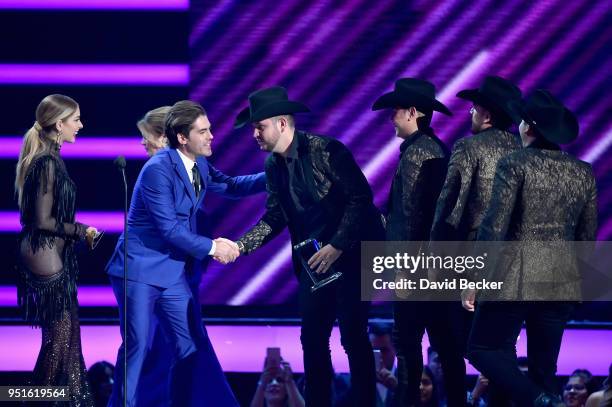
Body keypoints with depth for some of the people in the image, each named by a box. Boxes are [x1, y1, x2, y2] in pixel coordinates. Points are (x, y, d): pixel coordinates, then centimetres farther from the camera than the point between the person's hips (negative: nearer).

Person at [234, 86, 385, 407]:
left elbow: (360, 197, -19)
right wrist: (240, 246, -9)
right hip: (315, 258, 7)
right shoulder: (273, 165, 4)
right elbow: (275, 217, 6)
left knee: (352, 335, -6)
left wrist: (336, 247, -23)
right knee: (312, 337, 6)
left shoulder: (326, 150, -18)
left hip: (352, 253, -7)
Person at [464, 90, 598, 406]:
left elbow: (494, 227, -14)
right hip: (562, 283, 6)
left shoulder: (515, 164, -9)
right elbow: (587, 236, 13)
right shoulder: (583, 173, 7)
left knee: (483, 349, 4)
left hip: (516, 278, -6)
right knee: (544, 366, 12)